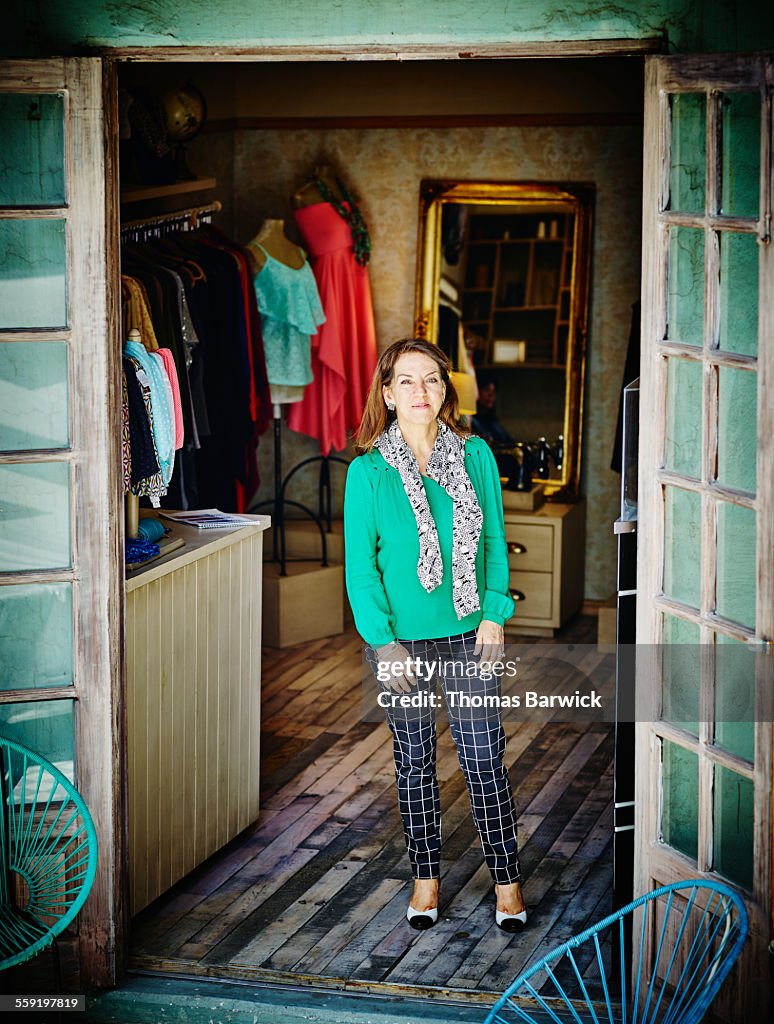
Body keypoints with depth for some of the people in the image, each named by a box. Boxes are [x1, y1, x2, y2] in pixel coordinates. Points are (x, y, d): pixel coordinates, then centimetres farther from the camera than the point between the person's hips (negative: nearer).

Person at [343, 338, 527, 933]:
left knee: (485, 760, 1)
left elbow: (494, 542, 5)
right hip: (401, 640, -1)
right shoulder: (368, 472, -6)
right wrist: (385, 641, -11)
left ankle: (507, 878, 16)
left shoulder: (476, 456, -1)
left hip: (467, 634, 1)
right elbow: (360, 565, -5)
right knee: (414, 761, 11)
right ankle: (426, 877, 26)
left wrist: (494, 616, -4)